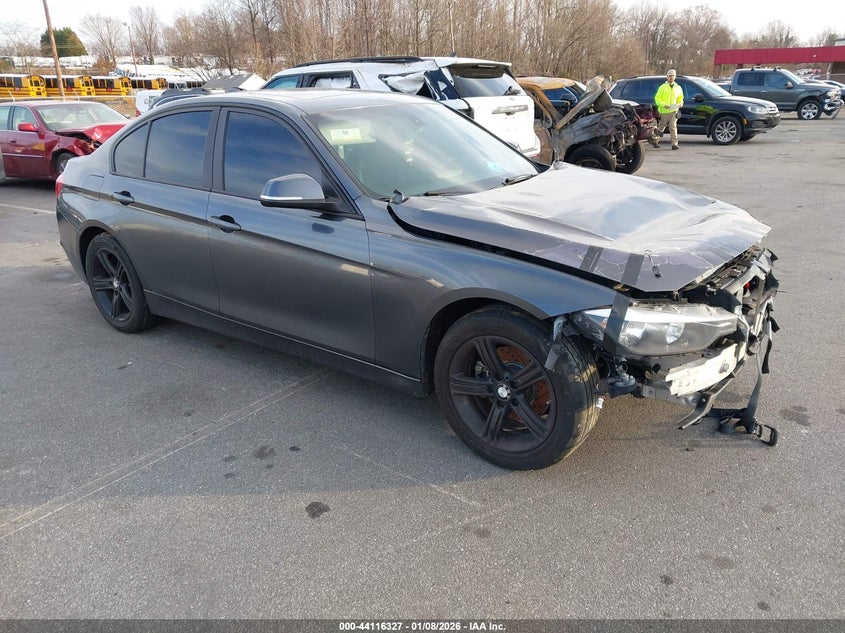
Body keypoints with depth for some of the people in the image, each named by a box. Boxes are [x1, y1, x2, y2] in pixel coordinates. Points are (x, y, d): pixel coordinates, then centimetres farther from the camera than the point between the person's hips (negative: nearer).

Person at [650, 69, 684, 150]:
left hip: (673, 111, 2)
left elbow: (680, 98, 24)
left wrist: (680, 103, 1)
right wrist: (664, 105, -17)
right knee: (660, 128, 10)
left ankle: (674, 143, -15)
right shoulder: (662, 87, 1)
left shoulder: (678, 88, 12)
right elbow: (657, 98, -2)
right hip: (663, 111, -2)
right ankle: (654, 139, 33)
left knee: (673, 127, -11)